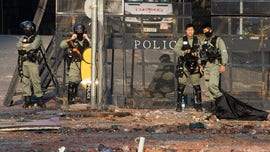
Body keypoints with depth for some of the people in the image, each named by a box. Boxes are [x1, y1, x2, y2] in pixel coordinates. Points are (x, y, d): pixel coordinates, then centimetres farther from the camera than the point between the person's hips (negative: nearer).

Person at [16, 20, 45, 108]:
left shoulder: (37, 38, 0)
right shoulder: (22, 38, 16)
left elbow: (34, 46, -17)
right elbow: (18, 46, -2)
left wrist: (24, 47, -5)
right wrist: (29, 45, -9)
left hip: (33, 62, -5)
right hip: (23, 62, 5)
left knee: (36, 81, -9)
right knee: (25, 81, 4)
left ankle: (40, 99, -6)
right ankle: (27, 99, 8)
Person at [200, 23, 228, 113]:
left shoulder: (218, 40, -1)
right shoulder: (204, 41, 18)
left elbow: (224, 52, -6)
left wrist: (223, 65, -15)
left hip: (215, 65, -7)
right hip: (206, 66, 7)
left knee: (212, 84, -22)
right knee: (208, 87, 2)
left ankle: (220, 97, -4)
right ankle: (213, 104, 6)